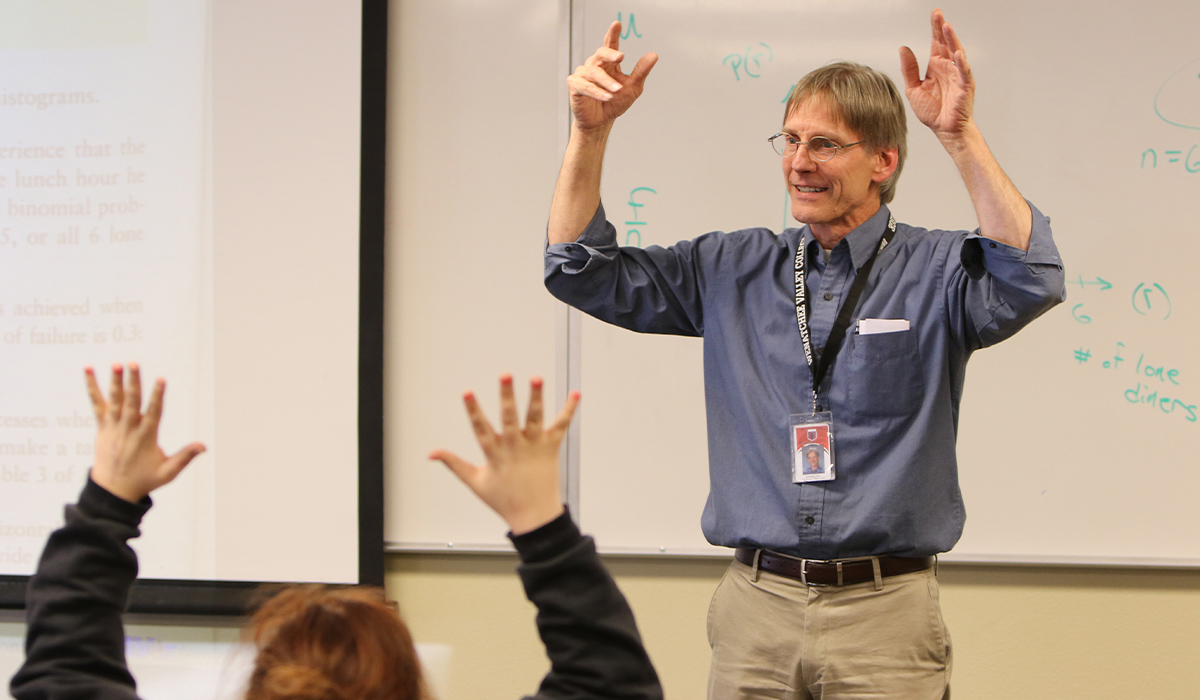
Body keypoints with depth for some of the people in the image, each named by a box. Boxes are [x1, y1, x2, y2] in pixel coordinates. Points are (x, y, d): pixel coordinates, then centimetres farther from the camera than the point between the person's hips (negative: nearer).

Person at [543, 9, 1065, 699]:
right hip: (755, 606, 3)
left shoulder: (935, 272, -2)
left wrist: (962, 136, -29)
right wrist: (591, 131, -1)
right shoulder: (735, 270, 10)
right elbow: (584, 271, 11)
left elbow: (1030, 280, -23)